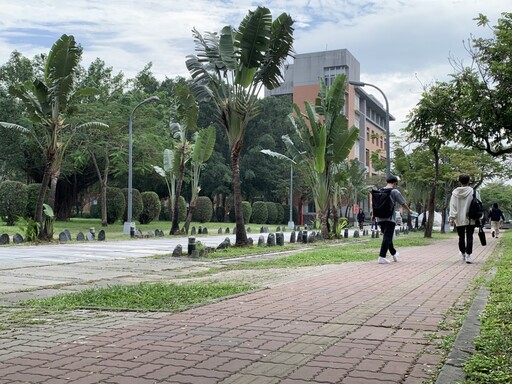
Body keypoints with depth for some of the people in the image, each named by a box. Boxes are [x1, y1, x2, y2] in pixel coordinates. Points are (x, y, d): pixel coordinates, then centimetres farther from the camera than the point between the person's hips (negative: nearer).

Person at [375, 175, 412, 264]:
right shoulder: (395, 192, -4)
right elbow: (403, 203, 4)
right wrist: (409, 210, 22)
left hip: (380, 217, 6)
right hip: (389, 217, -6)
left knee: (387, 237, 18)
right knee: (387, 237, -6)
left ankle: (394, 253, 34)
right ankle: (382, 257, -13)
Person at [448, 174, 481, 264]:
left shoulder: (455, 192, -2)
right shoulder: (474, 192, -6)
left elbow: (452, 206, -2)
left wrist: (451, 218, 0)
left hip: (459, 219, 2)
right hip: (471, 219, -2)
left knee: (461, 237, 14)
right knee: (469, 237, 1)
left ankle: (463, 253, 27)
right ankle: (468, 255, -8)